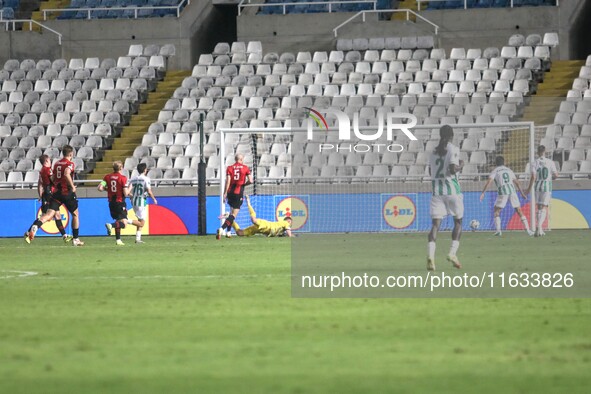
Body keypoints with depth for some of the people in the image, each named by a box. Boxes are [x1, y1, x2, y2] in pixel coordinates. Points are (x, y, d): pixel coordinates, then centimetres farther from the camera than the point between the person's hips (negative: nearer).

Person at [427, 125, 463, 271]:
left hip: (436, 191, 4)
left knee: (435, 224, -3)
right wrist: (460, 166, 3)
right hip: (452, 190, -4)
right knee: (458, 221, 14)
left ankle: (431, 255, -21)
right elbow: (452, 169, -17)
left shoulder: (434, 151, 10)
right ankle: (453, 252, 1)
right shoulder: (453, 149, -7)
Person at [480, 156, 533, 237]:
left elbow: (488, 182, -7)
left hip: (502, 193, -4)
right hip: (512, 191, 4)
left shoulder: (495, 171, 8)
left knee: (496, 211, 8)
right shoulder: (509, 170, 21)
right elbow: (517, 183, 23)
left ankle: (498, 230, -8)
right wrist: (522, 194, 30)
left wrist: (483, 193, -11)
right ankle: (527, 230, 5)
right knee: (519, 211, 11)